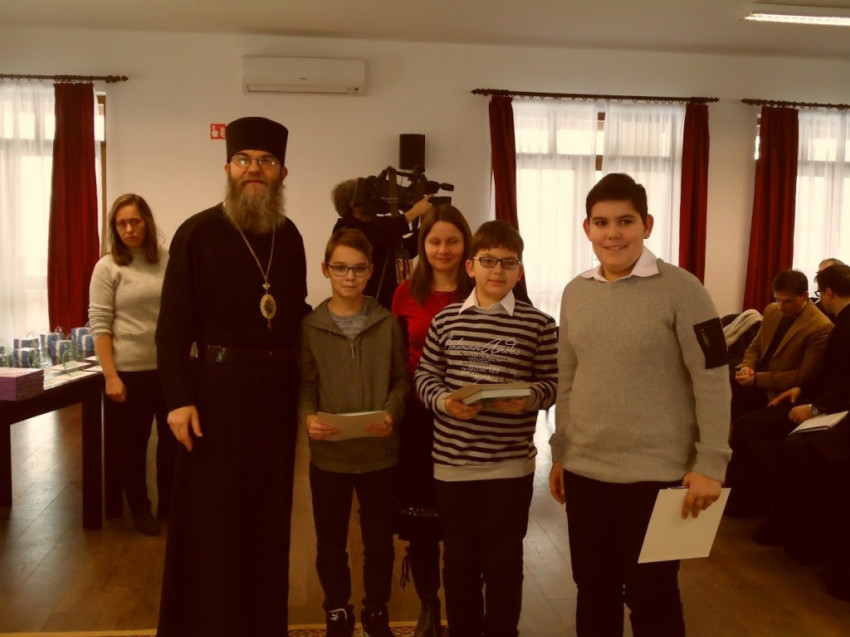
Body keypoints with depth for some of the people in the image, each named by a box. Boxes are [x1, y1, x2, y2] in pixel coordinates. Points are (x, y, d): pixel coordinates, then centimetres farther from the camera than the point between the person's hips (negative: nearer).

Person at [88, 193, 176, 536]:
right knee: (132, 444, 10)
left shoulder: (168, 261, 4)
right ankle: (140, 508, 29)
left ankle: (169, 503, 30)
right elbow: (99, 325, -5)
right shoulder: (107, 267, -3)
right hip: (130, 372, -2)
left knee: (174, 438, 10)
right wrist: (111, 376, -12)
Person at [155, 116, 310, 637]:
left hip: (277, 385, 5)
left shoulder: (290, 236, 8)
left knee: (268, 506, 14)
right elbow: (173, 326, -9)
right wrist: (179, 398, -15)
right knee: (212, 512, 4)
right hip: (218, 384, -5)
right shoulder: (198, 233, -7)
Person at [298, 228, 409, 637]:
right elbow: (305, 384, -1)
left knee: (380, 541, 14)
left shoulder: (388, 324, -1)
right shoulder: (311, 326, -3)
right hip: (328, 454, 0)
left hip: (380, 452, 1)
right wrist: (308, 417, -20)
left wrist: (392, 413, -16)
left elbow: (401, 379, 2)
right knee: (330, 544, 14)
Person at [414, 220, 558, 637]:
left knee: (503, 563, 10)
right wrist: (443, 401, -13)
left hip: (510, 464, -2)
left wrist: (529, 398, -20)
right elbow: (424, 376, 7)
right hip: (452, 461, 2)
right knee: (459, 562, 15)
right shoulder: (446, 320, 3)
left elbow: (551, 383, 1)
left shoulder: (539, 325, -3)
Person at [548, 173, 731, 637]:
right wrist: (559, 453, 13)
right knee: (593, 590, 18)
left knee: (651, 596, 10)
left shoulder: (680, 289, -10)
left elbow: (712, 381, -10)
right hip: (584, 470, 5)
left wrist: (710, 464, -13)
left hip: (655, 473, -5)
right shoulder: (575, 292, 6)